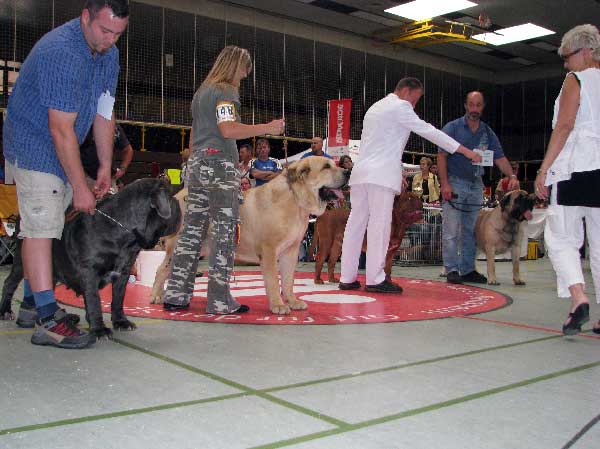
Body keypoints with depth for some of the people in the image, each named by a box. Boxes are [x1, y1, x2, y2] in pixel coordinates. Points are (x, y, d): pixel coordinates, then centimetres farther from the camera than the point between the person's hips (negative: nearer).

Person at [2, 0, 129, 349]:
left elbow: (104, 113, 6)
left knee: (49, 226, 13)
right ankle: (46, 321, -16)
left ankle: (33, 304, 25)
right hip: (33, 146, -9)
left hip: (62, 151, 9)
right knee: (40, 227, -14)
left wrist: (105, 168, 3)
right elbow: (62, 130, -27)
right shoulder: (60, 52, -26)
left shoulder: (109, 54, 3)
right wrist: (80, 187, -24)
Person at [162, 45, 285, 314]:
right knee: (224, 233, -6)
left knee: (191, 230, 7)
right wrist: (266, 128, -14)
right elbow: (228, 129, -19)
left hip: (197, 164, 9)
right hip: (220, 165, -9)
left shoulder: (201, 92, 24)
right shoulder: (226, 90, -5)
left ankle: (175, 294, 9)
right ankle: (220, 300, -4)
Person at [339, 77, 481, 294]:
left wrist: (398, 171, 27)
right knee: (380, 225, -8)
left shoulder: (375, 108, 26)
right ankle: (375, 279, -7)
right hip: (381, 174, -9)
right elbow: (429, 131, -4)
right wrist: (466, 151, -1)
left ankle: (347, 278, 8)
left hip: (361, 172, 9)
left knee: (356, 223, 6)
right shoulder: (399, 107, -2)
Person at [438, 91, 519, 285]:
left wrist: (512, 176, -13)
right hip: (454, 183, -5)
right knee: (451, 230, -8)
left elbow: (500, 158, 5)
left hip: (476, 185, 5)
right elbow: (442, 156, -6)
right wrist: (445, 184, -16)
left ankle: (468, 269, 15)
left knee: (470, 231, 9)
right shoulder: (452, 128, -2)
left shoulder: (488, 133, 11)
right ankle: (452, 270, -4)